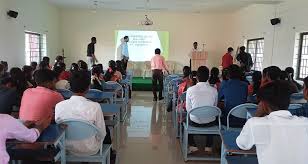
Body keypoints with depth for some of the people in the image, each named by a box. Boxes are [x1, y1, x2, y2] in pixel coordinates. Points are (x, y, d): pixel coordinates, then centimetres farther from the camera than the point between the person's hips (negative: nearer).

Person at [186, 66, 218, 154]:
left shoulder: (190, 90, -13)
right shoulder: (214, 90, -8)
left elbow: (188, 109, -4)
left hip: (195, 122, -1)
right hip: (210, 122, 2)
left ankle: (192, 145, 26)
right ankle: (209, 146, 36)